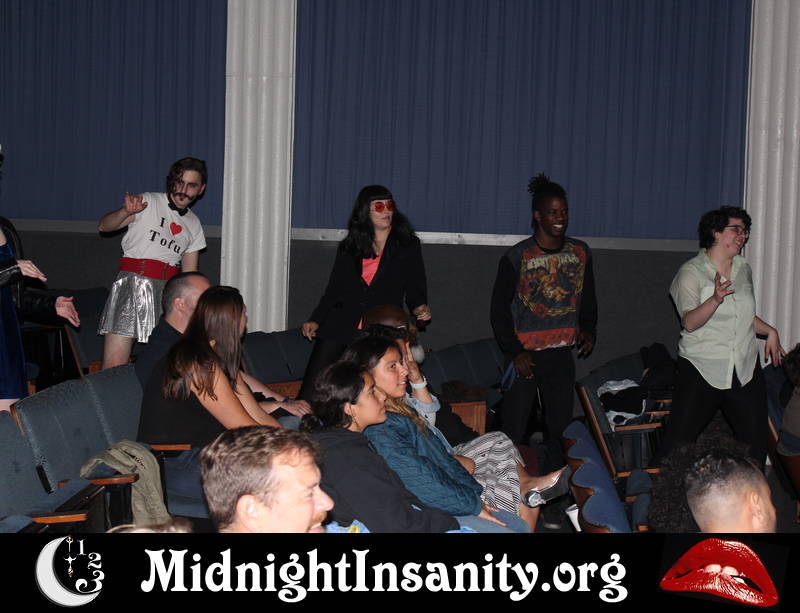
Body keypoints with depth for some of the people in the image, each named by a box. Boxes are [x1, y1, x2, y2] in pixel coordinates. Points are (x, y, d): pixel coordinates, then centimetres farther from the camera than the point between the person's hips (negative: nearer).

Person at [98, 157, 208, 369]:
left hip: (168, 291, 4)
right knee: (113, 367, -13)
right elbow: (104, 226, -3)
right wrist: (126, 211, -22)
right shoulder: (148, 202, 6)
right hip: (133, 282, -4)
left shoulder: (194, 225, 20)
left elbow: (190, 275, 21)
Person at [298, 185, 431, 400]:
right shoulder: (348, 247, 17)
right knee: (310, 392, -8)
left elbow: (416, 288, 12)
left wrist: (420, 309, -8)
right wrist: (315, 320, 8)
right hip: (339, 329, 2)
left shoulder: (408, 245, 12)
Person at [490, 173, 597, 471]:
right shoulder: (517, 257, -6)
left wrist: (588, 330, 3)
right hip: (525, 354, -4)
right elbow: (499, 309, -4)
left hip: (562, 352, 4)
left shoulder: (580, 253, 7)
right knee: (513, 431, -3)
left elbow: (588, 298, 20)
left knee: (561, 427, 7)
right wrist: (515, 352, -10)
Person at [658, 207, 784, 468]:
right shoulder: (692, 272, -7)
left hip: (746, 370, 5)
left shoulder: (743, 268, 13)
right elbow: (690, 323, -20)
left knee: (755, 445, 6)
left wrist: (770, 331, 12)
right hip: (702, 370, -5)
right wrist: (716, 299, -35)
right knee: (678, 442, -6)